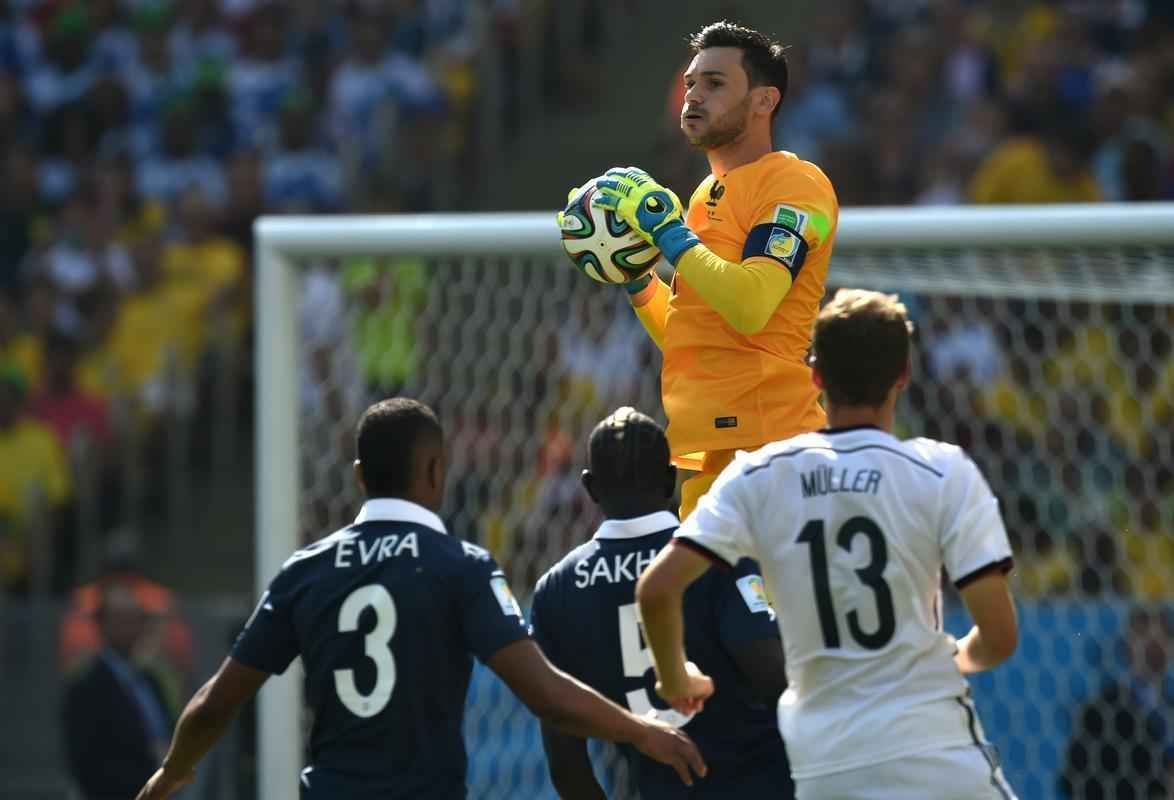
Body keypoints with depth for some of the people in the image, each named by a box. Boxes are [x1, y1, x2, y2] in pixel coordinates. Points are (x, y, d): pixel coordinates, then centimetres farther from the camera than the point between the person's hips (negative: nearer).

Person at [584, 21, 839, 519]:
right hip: (710, 449, 10)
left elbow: (749, 308, -22)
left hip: (762, 442, -10)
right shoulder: (707, 197, 21)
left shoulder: (793, 185, -6)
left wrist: (667, 231, -14)